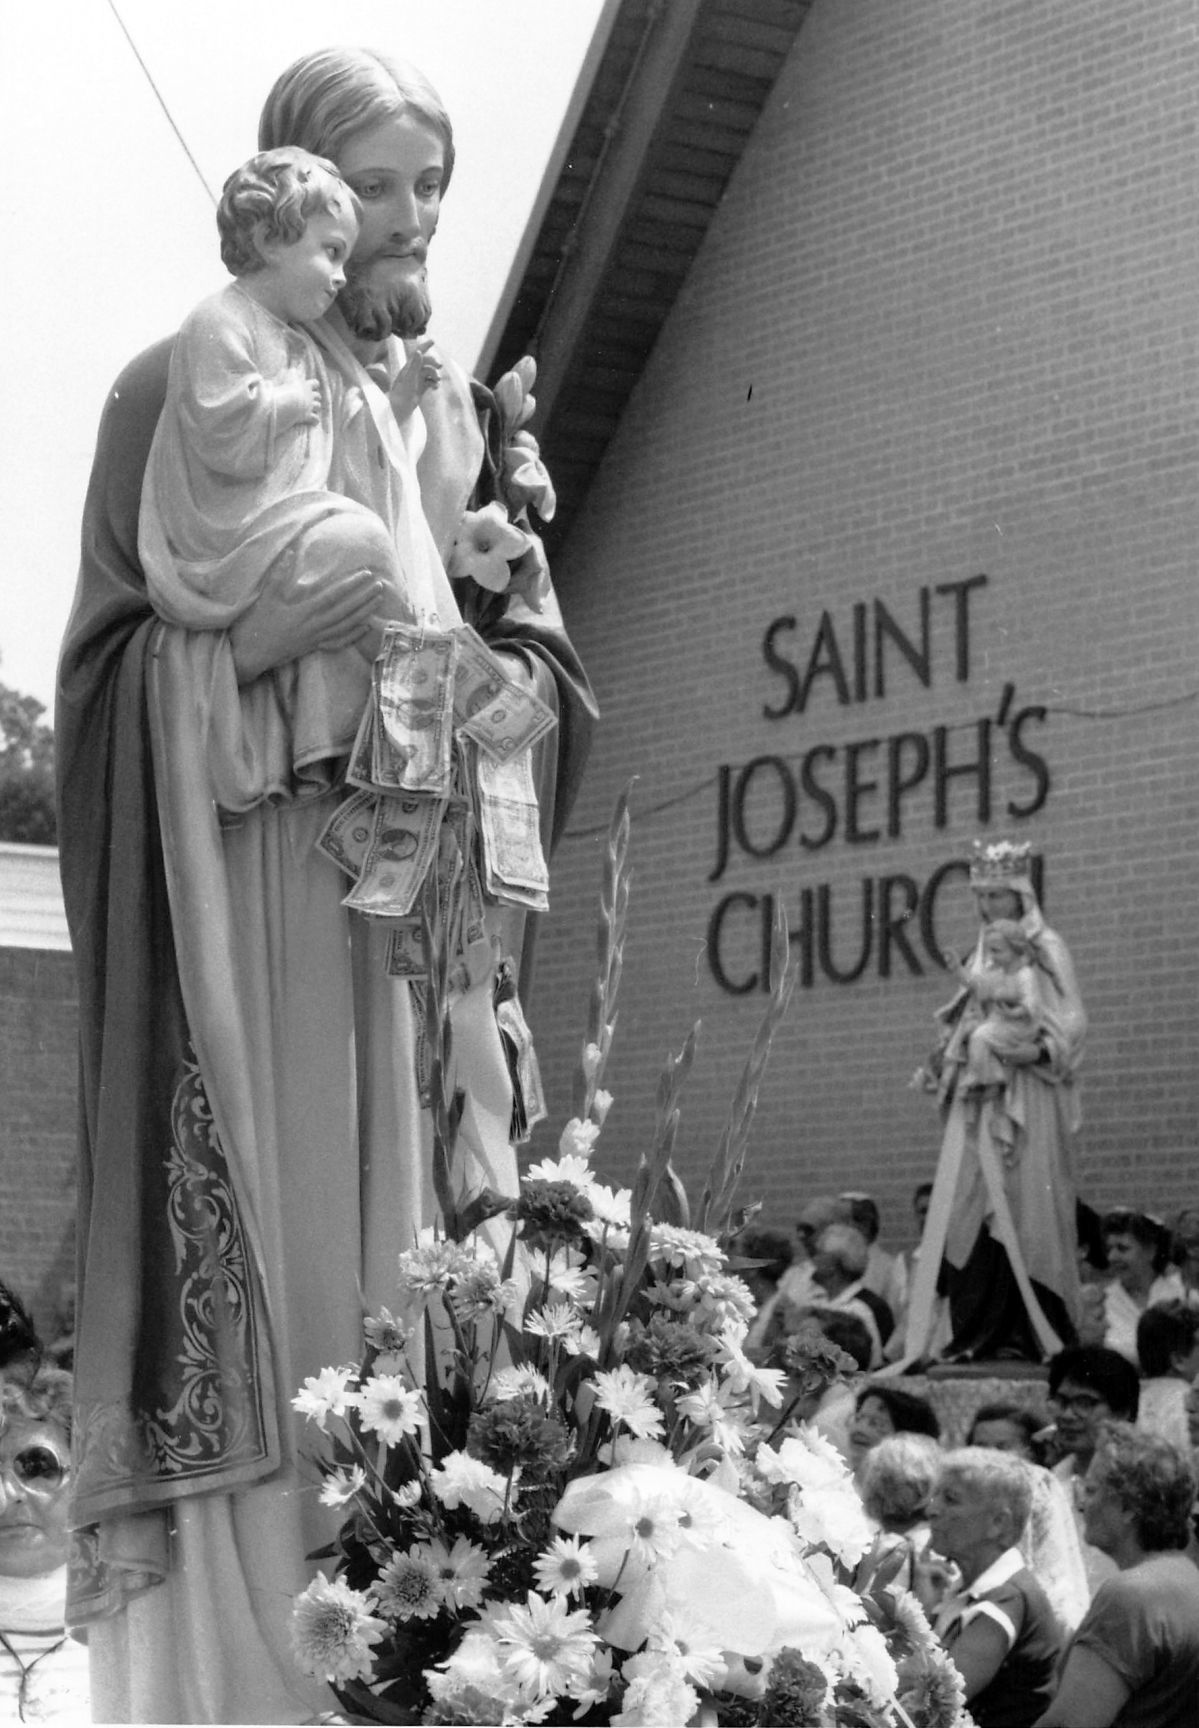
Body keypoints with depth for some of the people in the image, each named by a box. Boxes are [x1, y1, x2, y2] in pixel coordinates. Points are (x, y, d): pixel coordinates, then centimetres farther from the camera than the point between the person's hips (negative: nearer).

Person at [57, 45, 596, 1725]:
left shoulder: (461, 412, 17)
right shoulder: (189, 386, 3)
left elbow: (545, 658, 17)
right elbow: (110, 661, -2)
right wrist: (264, 637, -18)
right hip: (247, 892, -4)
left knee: (415, 1247, 0)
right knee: (255, 1247, -10)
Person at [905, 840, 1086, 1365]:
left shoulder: (1046, 949, 0)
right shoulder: (982, 954, 18)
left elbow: (1072, 1021, -8)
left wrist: (1039, 1051, -23)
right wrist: (948, 1058, 4)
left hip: (1027, 1099, -6)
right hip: (979, 1098, 6)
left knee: (1023, 1208, -8)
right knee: (966, 1211, -3)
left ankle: (1030, 1334, -6)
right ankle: (979, 1334, -2)